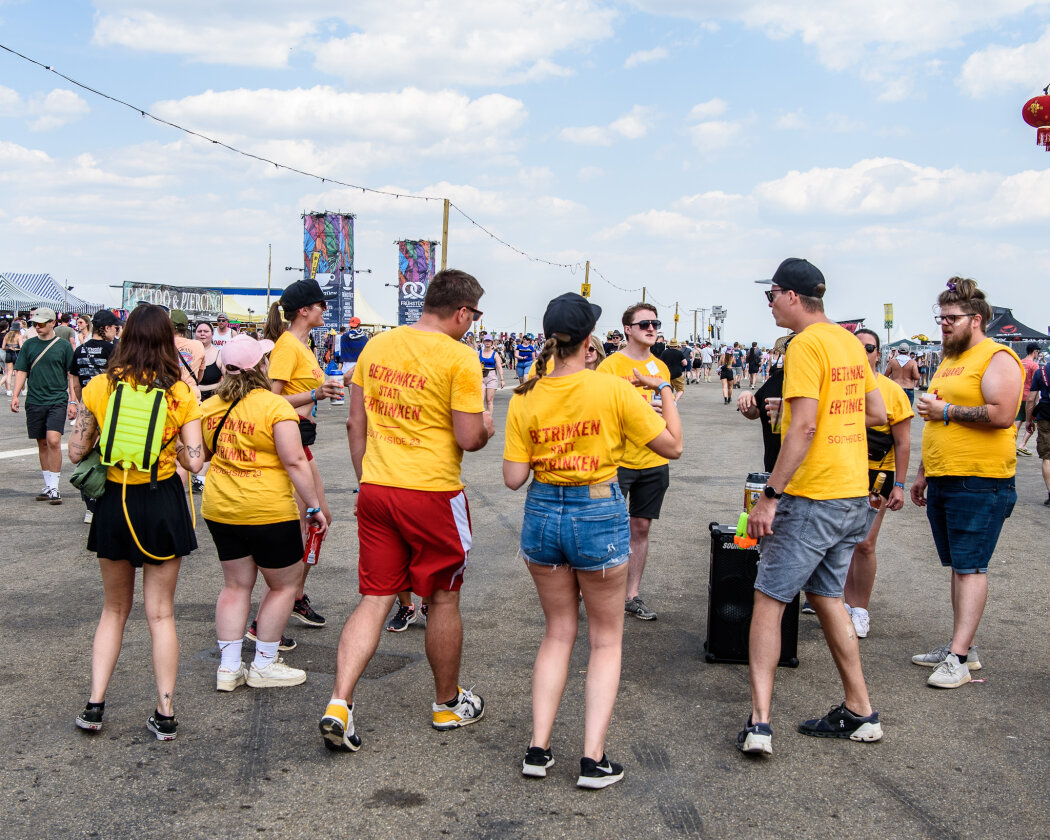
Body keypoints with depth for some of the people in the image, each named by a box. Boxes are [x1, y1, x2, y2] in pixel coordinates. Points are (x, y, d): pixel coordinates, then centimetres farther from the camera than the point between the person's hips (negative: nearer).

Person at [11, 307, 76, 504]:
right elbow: (21, 371, 9)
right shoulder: (29, 345, 8)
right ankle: (48, 486, 19)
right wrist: (16, 395, -4)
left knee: (53, 441, -15)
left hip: (57, 401, -3)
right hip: (34, 401, 3)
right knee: (42, 444, 9)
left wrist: (72, 401, -1)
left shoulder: (64, 345, 1)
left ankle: (54, 488, -9)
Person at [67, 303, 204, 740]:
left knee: (114, 609, 19)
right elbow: (194, 460, -11)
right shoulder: (180, 393, -8)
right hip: (162, 504, -1)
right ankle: (165, 713, 11)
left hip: (113, 503, 1)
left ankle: (94, 704, 14)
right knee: (161, 613, 8)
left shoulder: (100, 387, -5)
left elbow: (76, 451, -2)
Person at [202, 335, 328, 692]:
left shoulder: (210, 406, 4)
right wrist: (314, 507, -12)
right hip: (267, 511, -6)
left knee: (236, 585, 16)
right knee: (284, 585, 10)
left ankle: (228, 666, 17)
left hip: (220, 509, 6)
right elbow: (294, 461, -18)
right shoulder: (274, 406, -15)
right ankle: (264, 665, 14)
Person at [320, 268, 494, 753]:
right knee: (443, 600, 13)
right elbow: (468, 438, -14)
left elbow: (355, 424, 10)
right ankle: (448, 703, 29)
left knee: (374, 599, 10)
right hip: (433, 493, -5)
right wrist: (487, 427, 9)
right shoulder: (459, 357, -12)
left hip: (377, 489, 5)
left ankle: (339, 704, -3)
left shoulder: (377, 346, 6)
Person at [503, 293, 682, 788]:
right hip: (599, 515, -3)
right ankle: (593, 759, 6)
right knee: (606, 639, 12)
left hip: (543, 515, 3)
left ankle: (538, 749, 15)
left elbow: (513, 478, -5)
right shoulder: (614, 390, -13)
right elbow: (672, 446, -5)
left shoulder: (525, 399, -5)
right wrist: (664, 391, 7)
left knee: (557, 632, 19)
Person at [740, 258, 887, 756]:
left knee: (769, 600, -2)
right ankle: (860, 713, 24)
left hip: (812, 496, -9)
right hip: (854, 494, 9)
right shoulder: (849, 341, 12)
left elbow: (804, 427, -22)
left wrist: (770, 495, -20)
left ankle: (759, 723, -5)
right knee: (825, 595, 19)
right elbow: (877, 413, 19)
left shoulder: (805, 345, -15)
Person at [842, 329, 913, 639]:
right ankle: (846, 604, 19)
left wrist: (899, 485, -8)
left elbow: (902, 444, -3)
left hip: (875, 475, -3)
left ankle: (860, 610, 5)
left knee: (864, 543, -8)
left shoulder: (891, 391, -4)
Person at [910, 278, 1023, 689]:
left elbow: (1002, 414, -23)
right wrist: (922, 473, 24)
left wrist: (946, 410, -16)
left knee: (970, 566, -8)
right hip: (943, 481, 9)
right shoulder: (948, 360, 19)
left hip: (979, 482, -9)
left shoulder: (996, 358, -9)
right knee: (959, 566, 12)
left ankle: (958, 658, -9)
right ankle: (964, 646, 18)